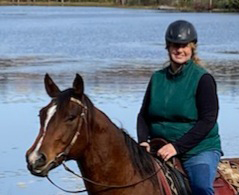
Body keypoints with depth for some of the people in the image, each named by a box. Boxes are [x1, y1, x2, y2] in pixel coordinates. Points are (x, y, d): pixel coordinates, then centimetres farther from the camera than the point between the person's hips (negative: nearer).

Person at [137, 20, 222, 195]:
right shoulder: (157, 78, 10)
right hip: (159, 151, 5)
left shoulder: (203, 79, -6)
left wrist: (177, 146, -20)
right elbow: (144, 115, 13)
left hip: (199, 149, -5)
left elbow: (208, 120, -13)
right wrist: (143, 141, -7)